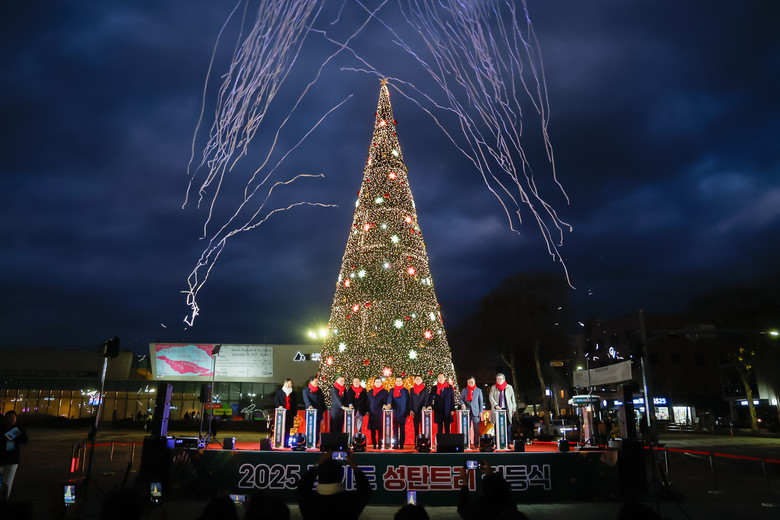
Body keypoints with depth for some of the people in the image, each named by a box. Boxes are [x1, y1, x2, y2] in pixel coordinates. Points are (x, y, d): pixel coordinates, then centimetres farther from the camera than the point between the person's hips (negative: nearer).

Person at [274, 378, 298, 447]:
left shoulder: (293, 394, 15)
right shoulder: (279, 392, 10)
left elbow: (295, 404, 13)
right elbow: (276, 401, 0)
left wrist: (295, 414, 5)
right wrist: (279, 406, -21)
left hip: (290, 414, 2)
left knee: (288, 430, 0)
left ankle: (286, 443, 5)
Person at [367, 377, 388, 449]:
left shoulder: (384, 392, 5)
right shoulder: (370, 392, 14)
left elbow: (385, 402, -1)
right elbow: (368, 402, 15)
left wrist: (384, 405, -22)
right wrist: (368, 411, 9)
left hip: (380, 413, -3)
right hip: (372, 413, 3)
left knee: (380, 430, -5)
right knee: (372, 430, 3)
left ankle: (380, 445, 0)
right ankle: (374, 445, 10)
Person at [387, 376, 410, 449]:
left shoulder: (405, 391, 8)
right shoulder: (392, 390, 10)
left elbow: (408, 402, 7)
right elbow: (389, 398, -5)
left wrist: (408, 412, 2)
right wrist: (388, 404, -26)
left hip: (403, 413, 0)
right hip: (394, 412, 0)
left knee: (402, 429, 0)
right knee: (395, 429, 1)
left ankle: (401, 444, 5)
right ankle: (396, 445, 4)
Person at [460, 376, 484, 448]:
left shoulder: (478, 390, 8)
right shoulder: (464, 390, 10)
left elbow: (481, 401, 8)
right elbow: (461, 399, 10)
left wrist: (481, 411, 1)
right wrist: (462, 404, -12)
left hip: (475, 411, -1)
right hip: (467, 411, 1)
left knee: (476, 428, -3)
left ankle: (476, 443, 4)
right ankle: (467, 443, 7)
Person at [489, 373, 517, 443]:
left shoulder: (509, 387, 9)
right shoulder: (493, 387, 7)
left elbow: (512, 398, 12)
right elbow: (490, 397, 0)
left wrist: (513, 409, 8)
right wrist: (496, 405, -14)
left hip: (507, 410, 1)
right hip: (497, 409, 0)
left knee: (508, 427, -2)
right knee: (497, 427, -3)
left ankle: (508, 443, 4)